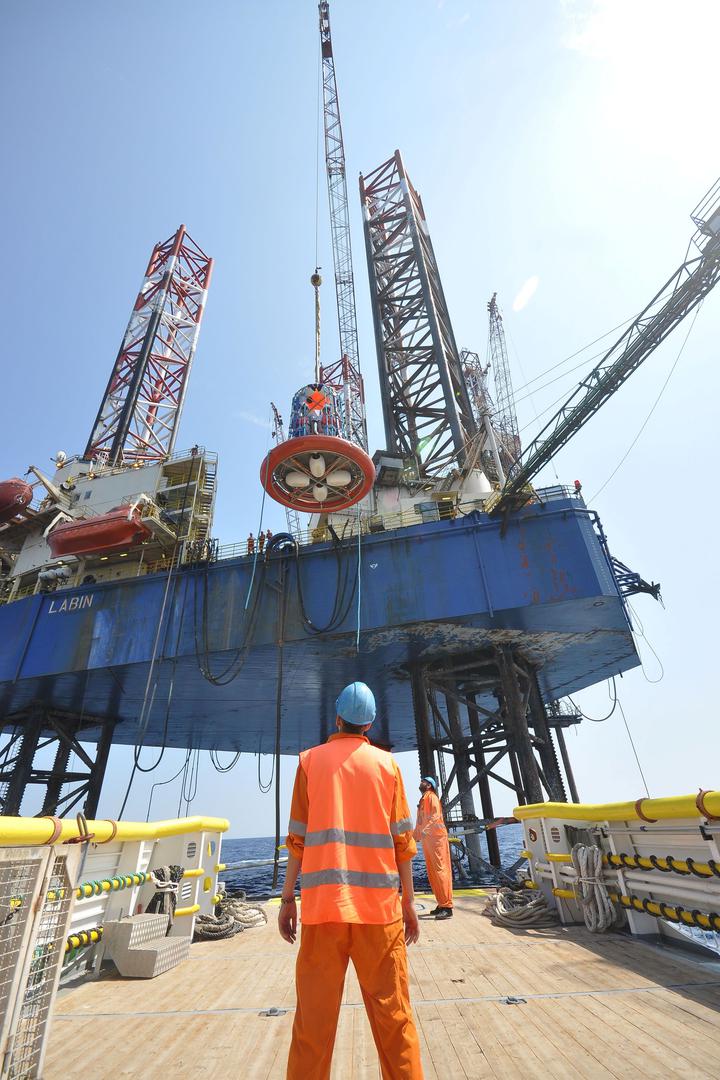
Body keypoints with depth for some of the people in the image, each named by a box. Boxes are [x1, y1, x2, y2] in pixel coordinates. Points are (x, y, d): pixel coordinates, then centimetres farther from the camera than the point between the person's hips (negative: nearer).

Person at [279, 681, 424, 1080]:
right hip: (379, 904, 0)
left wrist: (287, 899, 8)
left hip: (323, 903, 0)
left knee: (314, 1017, 11)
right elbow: (402, 841, 1)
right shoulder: (386, 763, 1)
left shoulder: (311, 760, 1)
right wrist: (409, 901, 10)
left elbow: (298, 839, 0)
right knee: (392, 1014, 11)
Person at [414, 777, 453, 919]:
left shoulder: (431, 796, -6)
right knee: (432, 873, 10)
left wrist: (425, 830, -31)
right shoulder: (423, 799, 19)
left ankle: (447, 907, -8)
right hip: (427, 838, 9)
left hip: (436, 837, -9)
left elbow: (435, 816, -20)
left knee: (440, 870, -9)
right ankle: (441, 904, 16)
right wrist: (414, 835, 21)